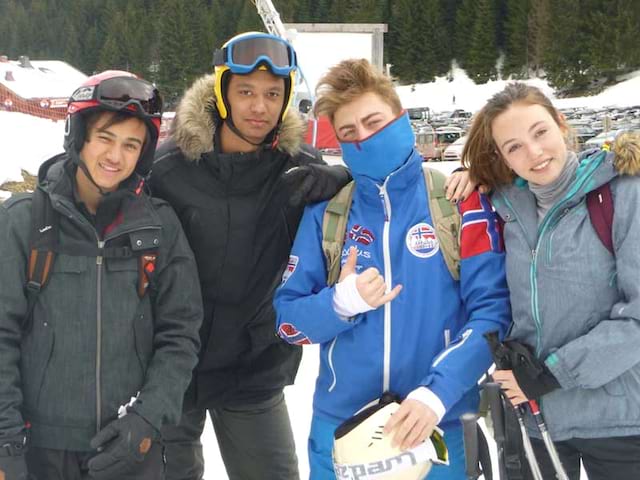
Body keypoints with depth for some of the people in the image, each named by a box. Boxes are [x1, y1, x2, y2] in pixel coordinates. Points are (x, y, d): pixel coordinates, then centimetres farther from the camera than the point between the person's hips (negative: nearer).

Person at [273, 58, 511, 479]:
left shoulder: (458, 200, -5)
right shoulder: (326, 210, 2)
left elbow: (492, 310, -10)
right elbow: (288, 319, 2)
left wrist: (438, 393, -21)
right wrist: (342, 303, -17)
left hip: (437, 425, -2)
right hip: (339, 428, 2)